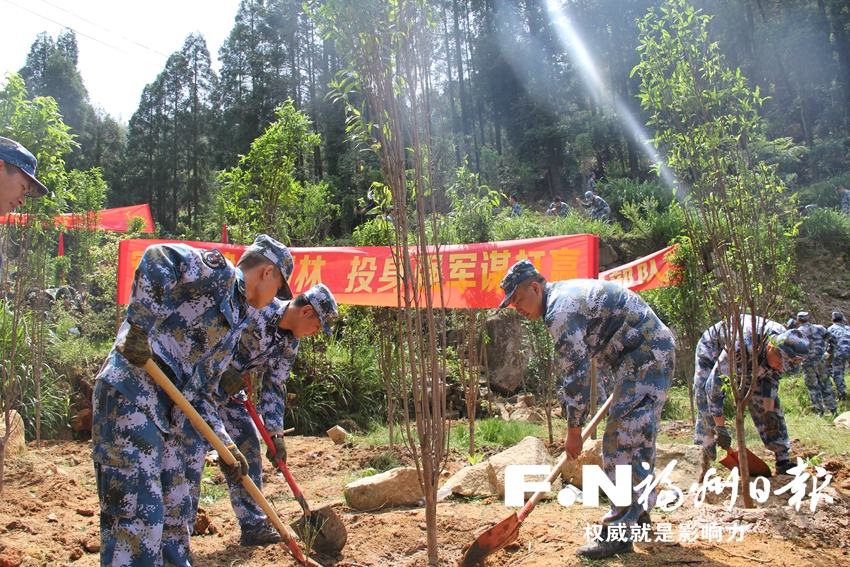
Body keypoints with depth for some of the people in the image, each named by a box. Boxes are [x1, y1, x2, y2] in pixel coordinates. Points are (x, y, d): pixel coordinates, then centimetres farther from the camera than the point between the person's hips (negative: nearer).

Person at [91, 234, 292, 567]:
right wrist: (139, 327, -24)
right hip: (131, 394, -9)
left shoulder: (234, 323, 23)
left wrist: (225, 445, 16)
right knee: (137, 513, -8)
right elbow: (157, 258, -19)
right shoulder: (218, 272, -1)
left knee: (174, 508, 16)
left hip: (165, 410, 10)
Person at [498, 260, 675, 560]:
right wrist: (617, 388, 27)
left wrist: (573, 430, -12)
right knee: (638, 439, 17)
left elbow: (576, 375, -20)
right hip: (653, 353, 11)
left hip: (645, 359, -11)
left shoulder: (559, 311, -19)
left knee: (622, 441, -10)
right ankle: (639, 516, 29)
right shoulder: (567, 294, 13)